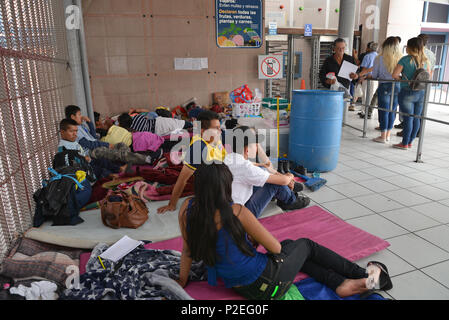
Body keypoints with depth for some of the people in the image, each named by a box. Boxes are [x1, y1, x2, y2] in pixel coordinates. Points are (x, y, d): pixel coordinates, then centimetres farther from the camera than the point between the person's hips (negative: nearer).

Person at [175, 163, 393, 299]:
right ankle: (366, 275, 32)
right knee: (306, 245, 20)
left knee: (291, 246, 27)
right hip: (268, 284, -6)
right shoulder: (236, 212, -25)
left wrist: (182, 281, 18)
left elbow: (187, 251, 3)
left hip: (242, 289, 6)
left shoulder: (186, 209, -9)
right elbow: (275, 247, -13)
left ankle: (341, 283, 22)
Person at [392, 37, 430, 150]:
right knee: (416, 118, 11)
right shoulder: (425, 60, 7)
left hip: (407, 92, -5)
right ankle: (410, 142, 20)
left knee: (408, 118, -3)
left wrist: (402, 79, 3)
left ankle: (404, 143, 3)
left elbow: (395, 75, -15)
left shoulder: (405, 59, -8)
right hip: (421, 93, 5)